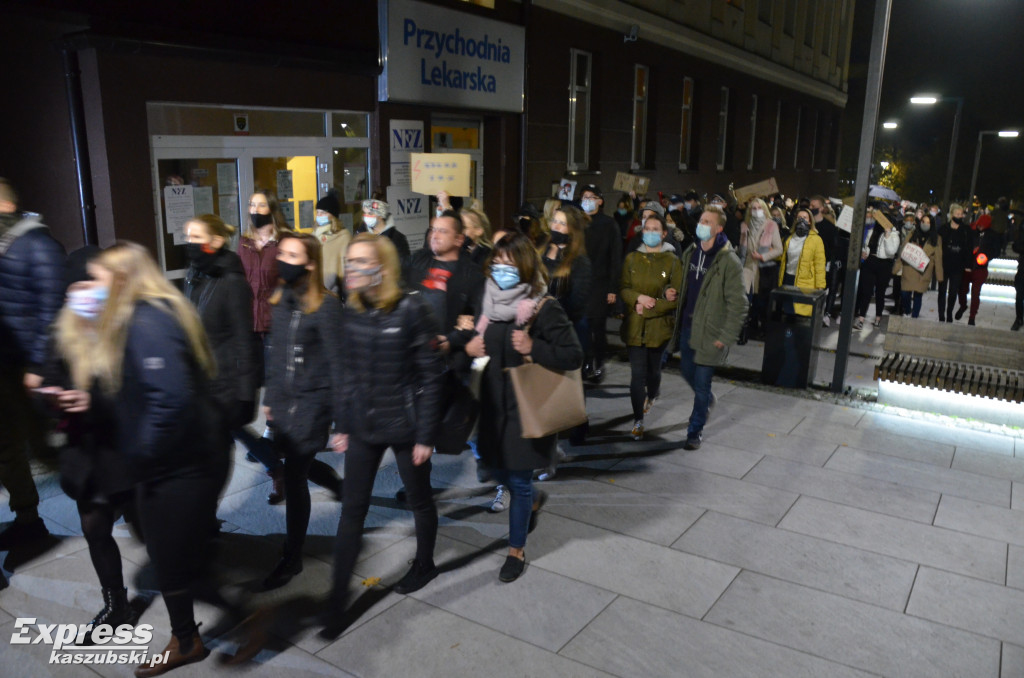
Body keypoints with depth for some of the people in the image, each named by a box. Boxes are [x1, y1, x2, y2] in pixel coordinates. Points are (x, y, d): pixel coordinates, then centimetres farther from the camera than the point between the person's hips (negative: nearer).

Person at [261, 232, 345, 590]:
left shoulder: (325, 305, -14)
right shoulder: (281, 299, 6)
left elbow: (336, 360, -13)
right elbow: (275, 352, 13)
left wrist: (341, 413, -13)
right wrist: (269, 397, 15)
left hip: (312, 402, -7)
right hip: (283, 399, 7)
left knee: (294, 477, -2)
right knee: (297, 472, 11)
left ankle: (291, 557, 13)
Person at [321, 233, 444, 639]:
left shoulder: (412, 310, -16)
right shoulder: (351, 312, -1)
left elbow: (430, 375, -13)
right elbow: (348, 372, 7)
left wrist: (425, 436, -13)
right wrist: (342, 426, 7)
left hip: (404, 426, -4)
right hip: (363, 427, 4)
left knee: (419, 500, 16)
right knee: (352, 510, 5)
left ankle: (425, 565, 42)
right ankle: (338, 601, 15)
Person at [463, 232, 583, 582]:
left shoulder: (544, 309, -16)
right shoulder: (491, 302, 3)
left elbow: (574, 356, -17)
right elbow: (478, 340, 19)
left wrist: (534, 348, -28)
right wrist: (468, 346, -4)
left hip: (527, 406, -6)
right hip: (494, 402, 6)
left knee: (519, 479, 4)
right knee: (498, 470, 18)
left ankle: (516, 549, 25)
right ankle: (533, 500, 51)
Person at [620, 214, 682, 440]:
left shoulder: (672, 261, -3)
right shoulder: (632, 258, 4)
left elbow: (677, 297, -6)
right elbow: (623, 289, 4)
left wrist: (648, 308, -13)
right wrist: (639, 298, -16)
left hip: (659, 325, -1)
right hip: (634, 325, 1)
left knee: (652, 368, 12)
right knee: (637, 373, -3)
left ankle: (652, 396, 47)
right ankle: (638, 421, 8)